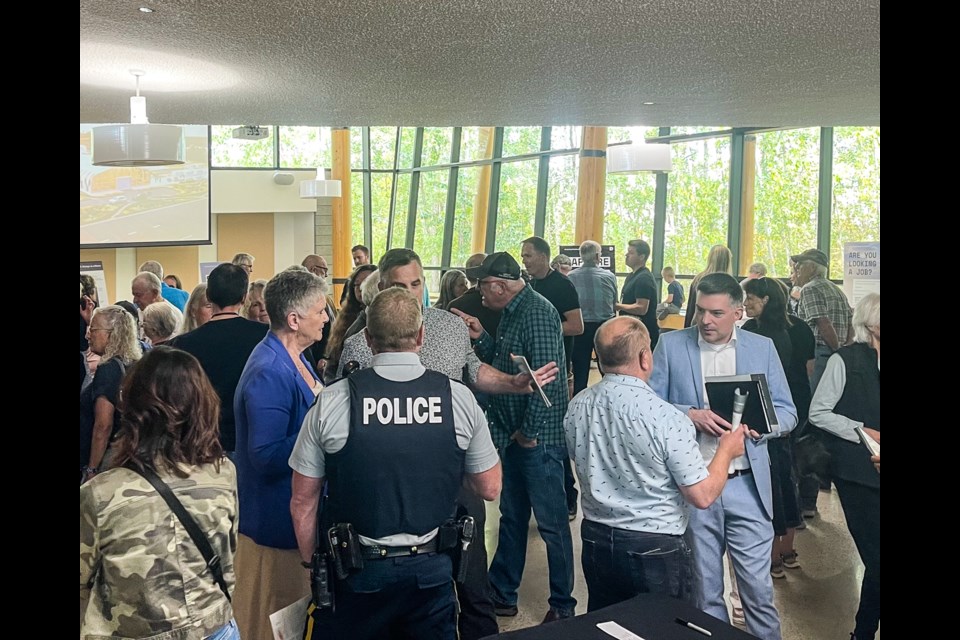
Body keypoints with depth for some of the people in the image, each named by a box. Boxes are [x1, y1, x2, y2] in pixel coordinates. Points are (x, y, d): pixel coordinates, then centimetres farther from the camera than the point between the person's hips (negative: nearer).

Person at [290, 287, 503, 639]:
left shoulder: (332, 401, -13)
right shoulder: (460, 398, -10)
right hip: (431, 569, 1)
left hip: (358, 570, 0)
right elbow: (489, 488, 0)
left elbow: (303, 501, -6)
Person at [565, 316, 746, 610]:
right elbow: (702, 496, -18)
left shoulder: (576, 407, -7)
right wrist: (726, 450, 0)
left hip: (595, 540, 5)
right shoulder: (666, 418, -24)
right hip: (654, 549, -5)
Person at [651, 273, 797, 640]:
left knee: (758, 587, 5)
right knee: (705, 587, 14)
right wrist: (690, 415, -18)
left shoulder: (762, 348, 4)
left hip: (747, 485, 0)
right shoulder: (671, 345, 1)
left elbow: (787, 413, 5)